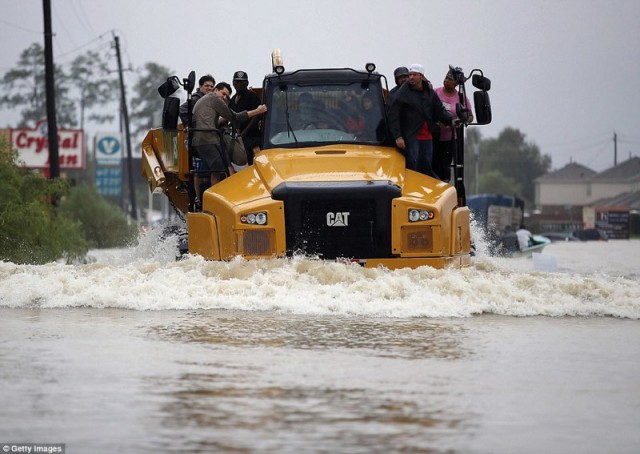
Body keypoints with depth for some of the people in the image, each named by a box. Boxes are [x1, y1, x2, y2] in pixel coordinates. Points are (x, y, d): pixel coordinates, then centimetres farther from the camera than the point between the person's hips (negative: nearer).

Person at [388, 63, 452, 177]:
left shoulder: (429, 93, 12)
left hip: (427, 137, 5)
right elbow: (393, 116, -8)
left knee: (426, 167, 7)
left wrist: (451, 120, -8)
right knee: (412, 167, -9)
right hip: (410, 137, -5)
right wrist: (397, 136, -16)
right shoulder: (402, 94, -5)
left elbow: (440, 111, 13)